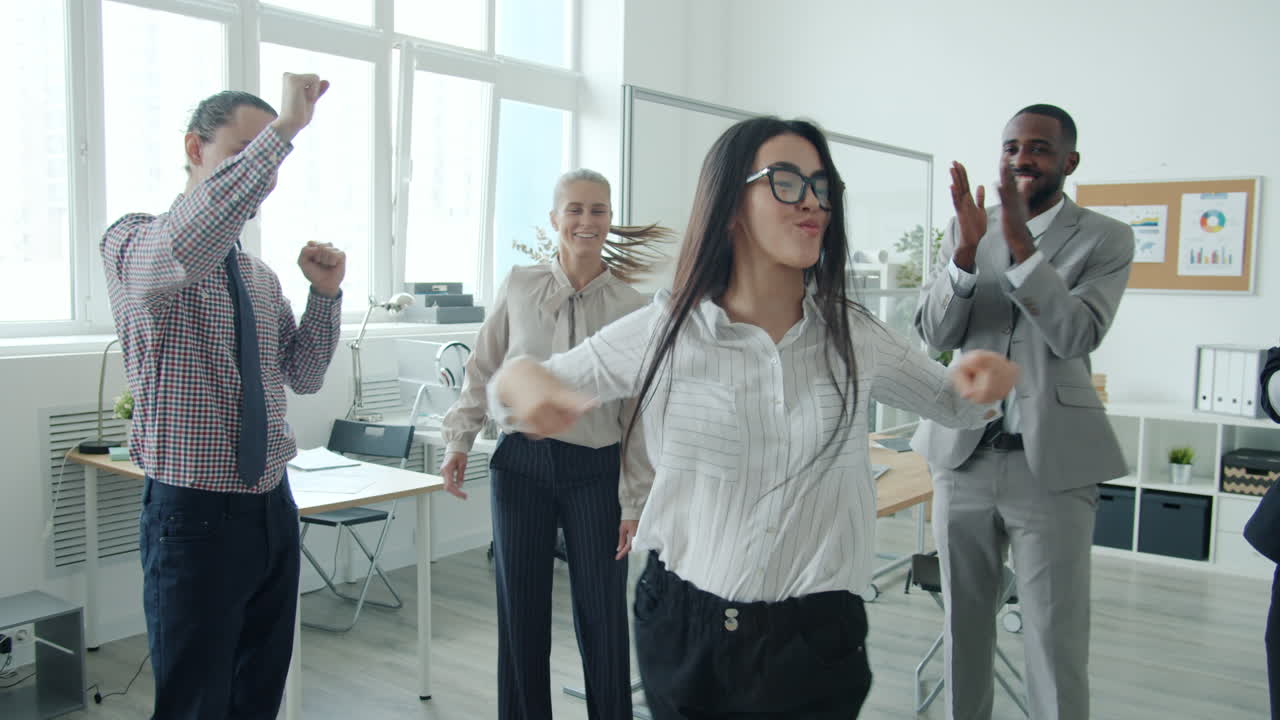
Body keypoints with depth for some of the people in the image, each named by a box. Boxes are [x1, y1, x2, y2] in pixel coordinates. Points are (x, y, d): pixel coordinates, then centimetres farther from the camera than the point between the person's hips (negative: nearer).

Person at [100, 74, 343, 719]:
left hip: (272, 507, 7)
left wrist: (326, 295, -1)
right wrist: (284, 128, -35)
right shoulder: (134, 241, -9)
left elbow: (303, 376, 14)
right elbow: (185, 243, -35)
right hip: (195, 513, -7)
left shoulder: (259, 275, 13)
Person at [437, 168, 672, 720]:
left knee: (602, 617, 5)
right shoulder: (520, 287, 0)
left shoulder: (631, 308, -3)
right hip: (522, 462, 1)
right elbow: (483, 371, 10)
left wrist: (636, 503, -2)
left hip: (595, 470, -1)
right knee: (520, 611, 10)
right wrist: (459, 440, 4)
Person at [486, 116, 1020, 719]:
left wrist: (984, 378, -12)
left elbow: (951, 404, 12)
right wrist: (521, 379, -23)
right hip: (685, 628, 0)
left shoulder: (852, 335, -3)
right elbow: (528, 390, 2)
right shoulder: (664, 332, -8)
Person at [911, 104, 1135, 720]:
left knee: (1057, 641, 2)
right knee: (962, 627, 16)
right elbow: (936, 333, -2)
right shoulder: (967, 228, 7)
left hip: (1051, 463, -3)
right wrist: (965, 249, -18)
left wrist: (1020, 242, -24)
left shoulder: (1104, 238, -1)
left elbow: (1077, 336, -15)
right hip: (963, 455, 3)